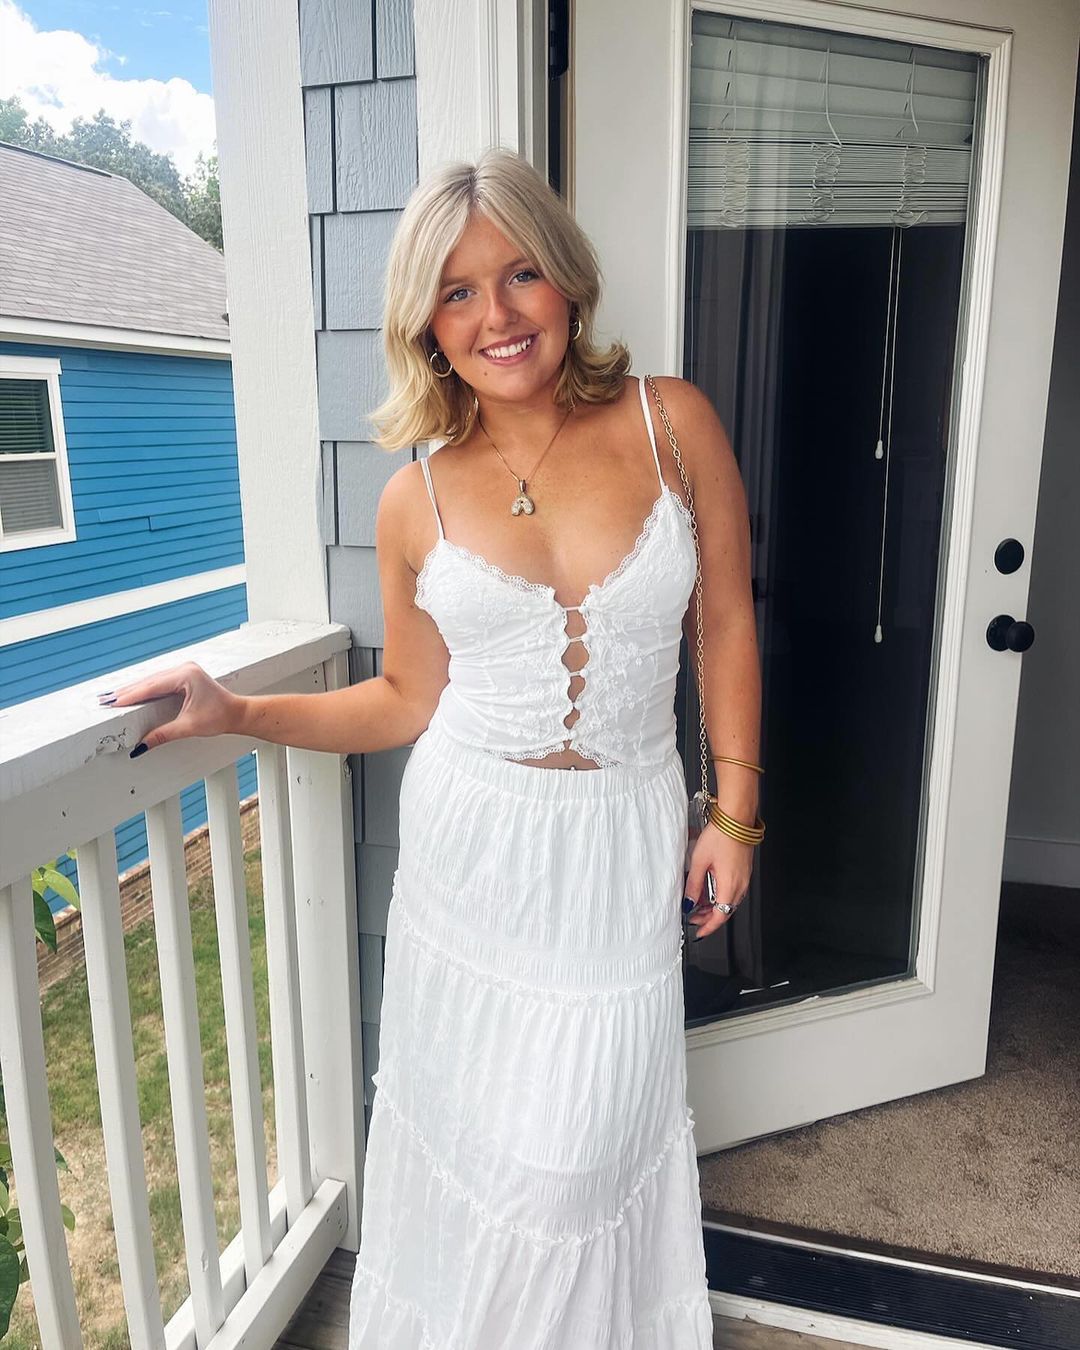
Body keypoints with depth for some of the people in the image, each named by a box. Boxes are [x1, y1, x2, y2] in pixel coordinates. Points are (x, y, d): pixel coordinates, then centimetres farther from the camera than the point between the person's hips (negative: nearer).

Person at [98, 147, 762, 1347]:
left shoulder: (672, 424, -6)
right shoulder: (417, 499, -3)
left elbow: (726, 630, 1)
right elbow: (409, 700, 6)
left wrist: (734, 813, 0)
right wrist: (237, 712, -3)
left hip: (620, 841, 0)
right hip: (470, 841, 1)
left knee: (581, 1139, 8)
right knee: (464, 1109, 16)